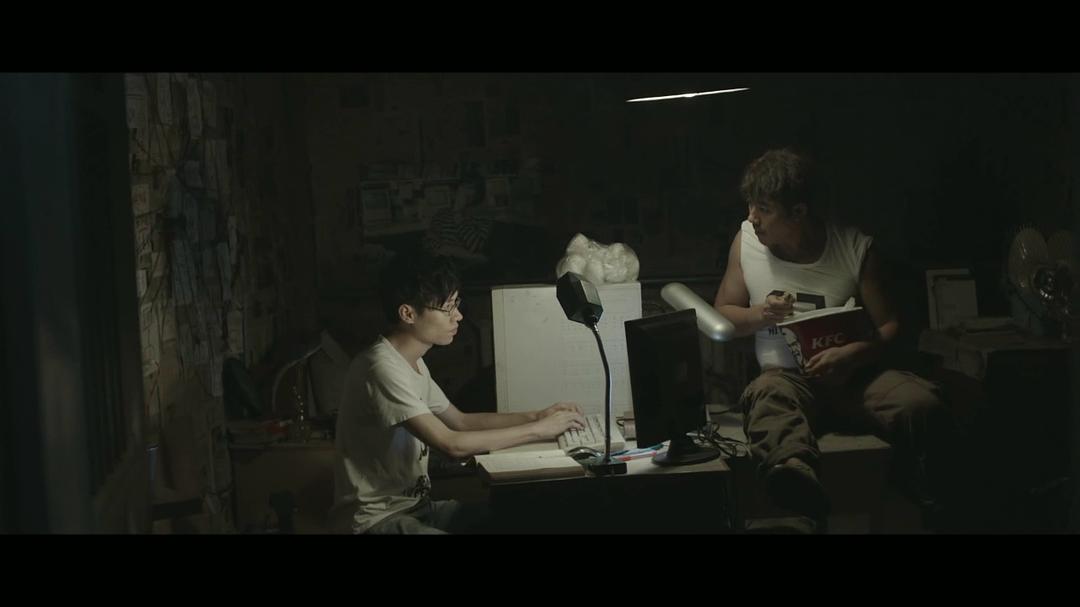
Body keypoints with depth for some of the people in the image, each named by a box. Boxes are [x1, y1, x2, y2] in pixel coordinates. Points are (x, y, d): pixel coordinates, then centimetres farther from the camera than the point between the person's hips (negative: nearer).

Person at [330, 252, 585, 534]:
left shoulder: (413, 363, 9)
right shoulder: (383, 368, -22)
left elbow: (461, 421, 17)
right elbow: (452, 443, -25)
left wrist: (536, 415, 5)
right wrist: (539, 429, -18)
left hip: (414, 505, 9)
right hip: (379, 518, -9)